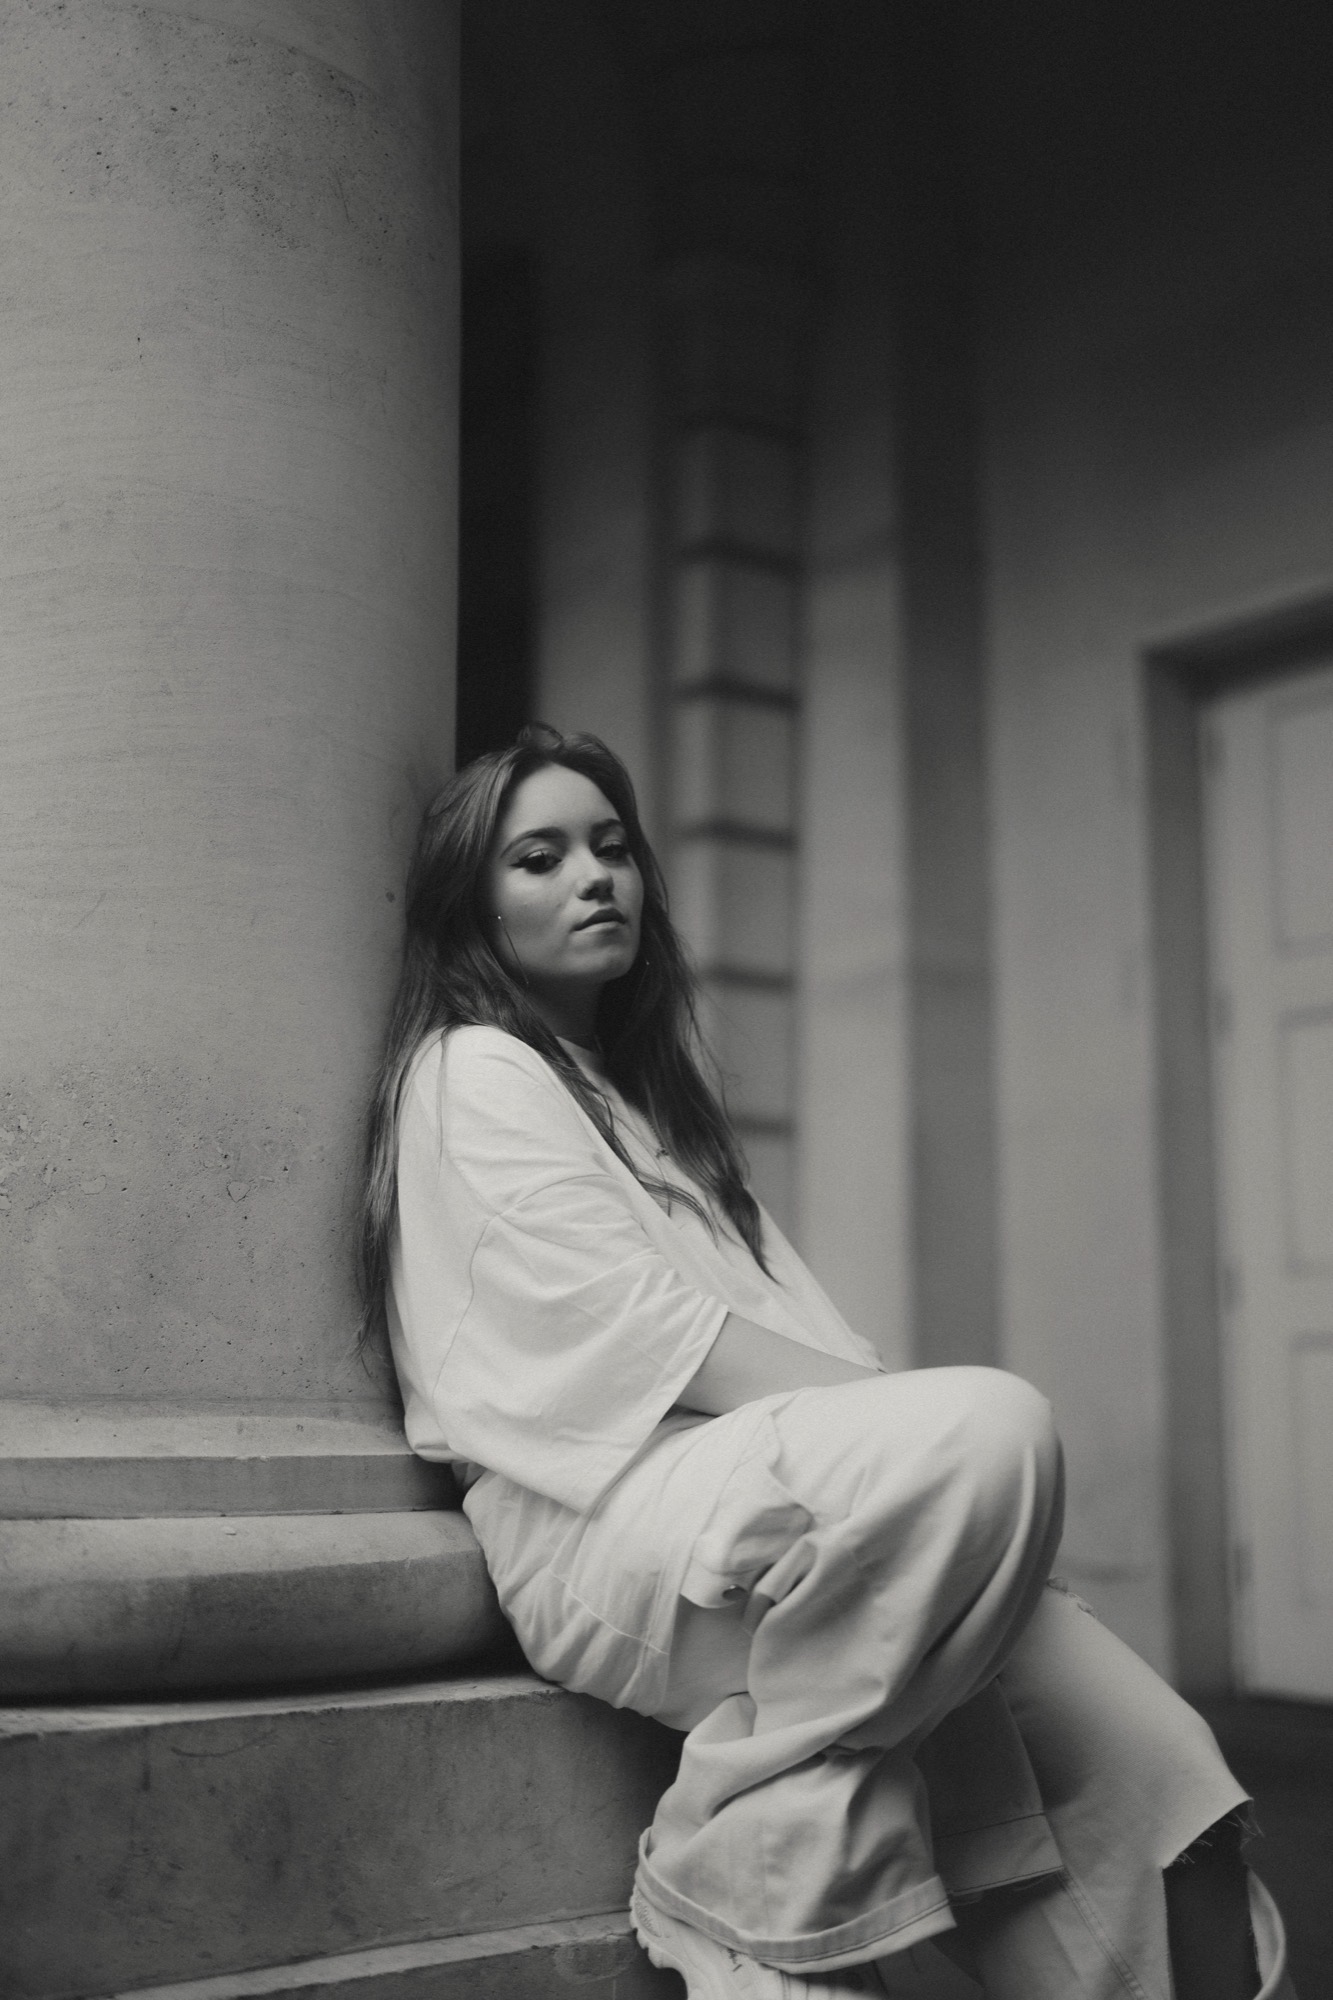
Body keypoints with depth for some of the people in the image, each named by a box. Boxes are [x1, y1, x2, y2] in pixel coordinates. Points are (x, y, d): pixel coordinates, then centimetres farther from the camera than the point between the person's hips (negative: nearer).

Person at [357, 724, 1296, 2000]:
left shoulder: (643, 1089, 30)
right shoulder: (472, 1069, 5)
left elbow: (776, 1311, 17)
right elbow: (617, 1317, -9)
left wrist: (876, 1395, -4)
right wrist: (901, 1417, -16)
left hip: (751, 1489, 7)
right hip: (608, 1517, -7)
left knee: (1142, 1770, -14)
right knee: (992, 1427, -33)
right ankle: (746, 1863, -22)